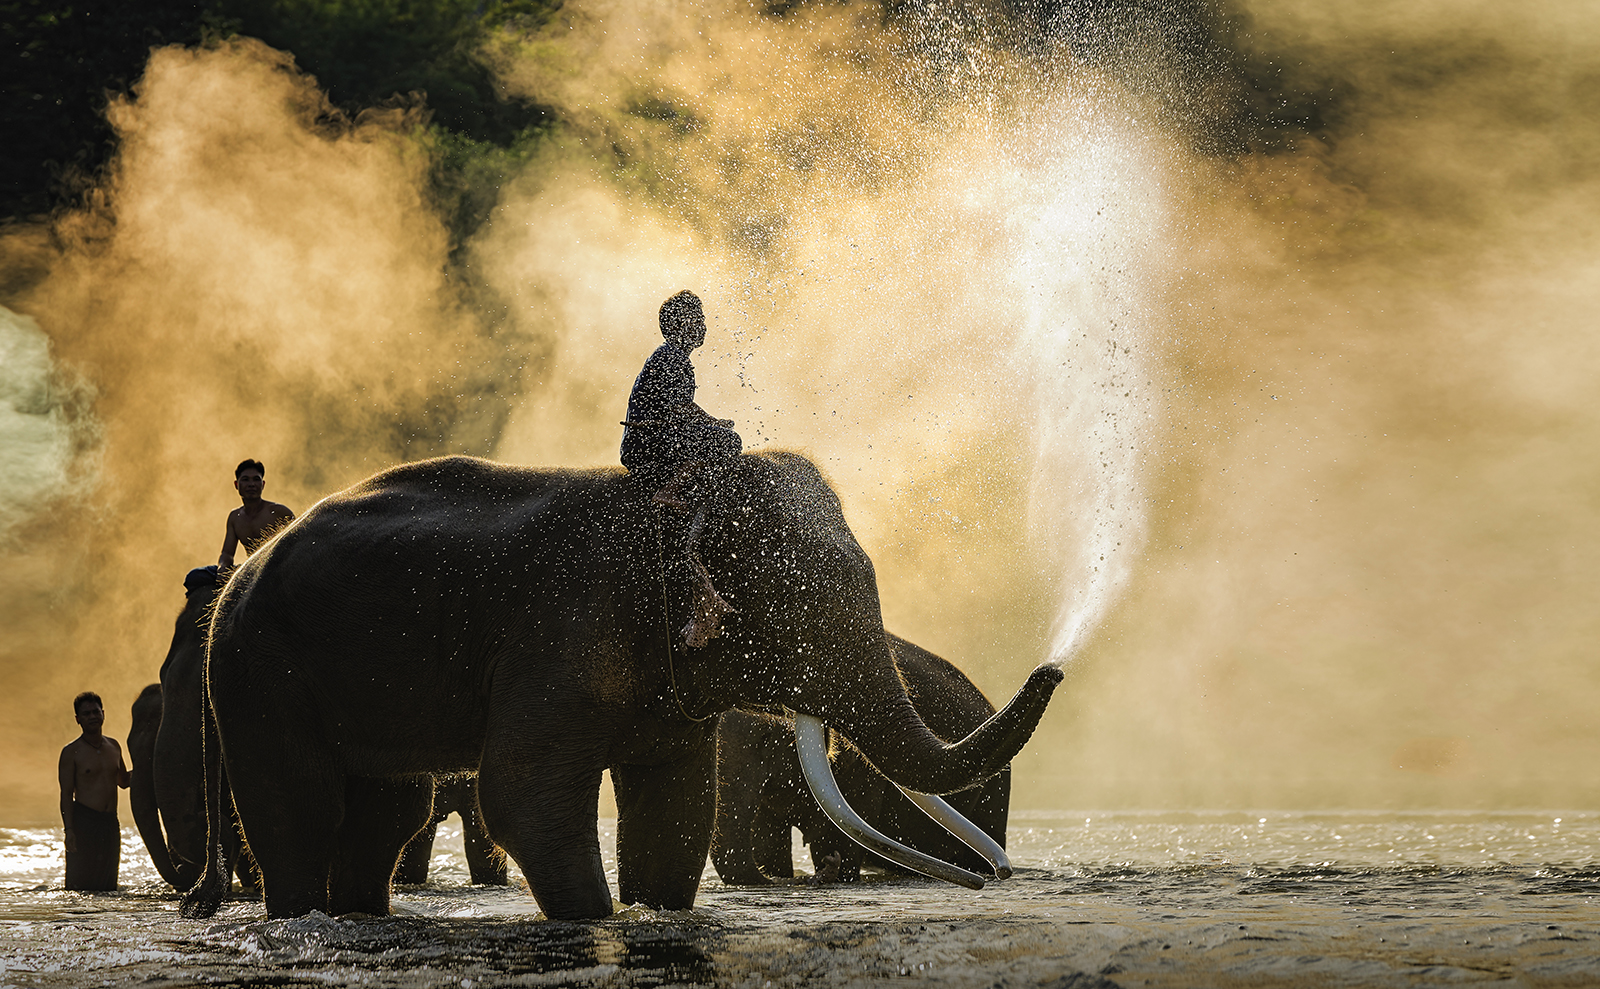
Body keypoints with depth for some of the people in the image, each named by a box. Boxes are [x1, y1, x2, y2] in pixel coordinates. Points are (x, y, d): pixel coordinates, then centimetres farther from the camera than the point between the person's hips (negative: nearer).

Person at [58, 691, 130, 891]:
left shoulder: (113, 747, 14)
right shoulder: (71, 752, -2)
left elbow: (123, 781, 27)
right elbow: (66, 794, -5)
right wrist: (69, 830, -16)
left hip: (110, 823, 5)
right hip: (83, 822, -5)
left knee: (107, 884, 4)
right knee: (80, 883, -10)